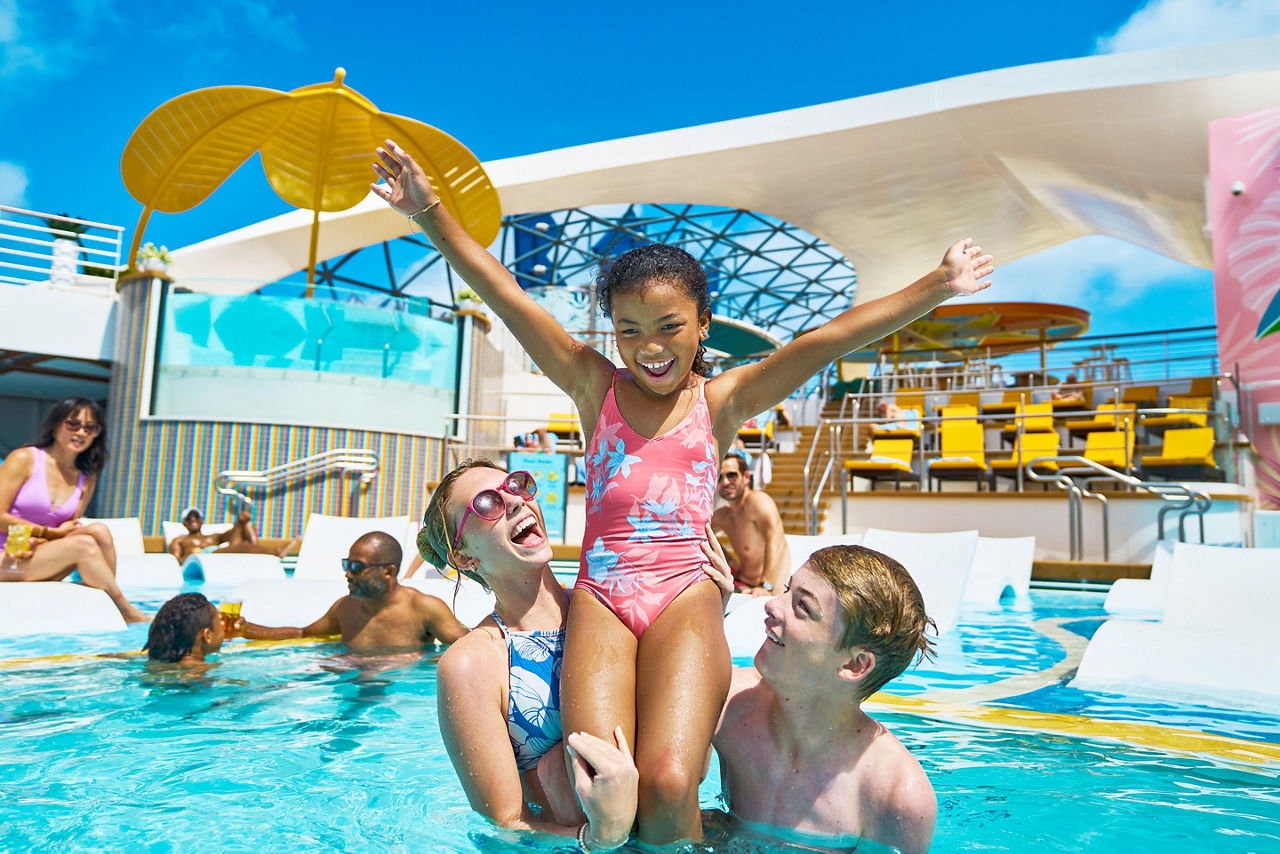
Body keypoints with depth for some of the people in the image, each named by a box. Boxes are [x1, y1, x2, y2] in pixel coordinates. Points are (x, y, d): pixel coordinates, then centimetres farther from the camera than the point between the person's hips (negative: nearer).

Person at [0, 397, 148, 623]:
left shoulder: (87, 479, 10)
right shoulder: (24, 459, -5)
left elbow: (70, 529, 5)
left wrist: (39, 541, -16)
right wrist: (50, 532, -10)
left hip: (40, 556, 5)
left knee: (99, 531, -22)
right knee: (84, 544, -28)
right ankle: (129, 614, -20)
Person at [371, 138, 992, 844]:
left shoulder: (722, 400, 9)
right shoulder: (594, 385, 10)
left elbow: (832, 337, 2)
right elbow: (504, 295, 3)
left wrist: (938, 285, 1)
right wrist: (431, 214, -4)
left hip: (686, 597, 0)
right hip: (599, 599, 1)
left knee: (667, 785, -20)